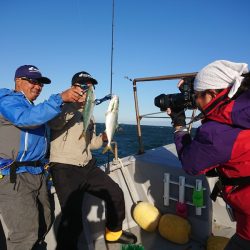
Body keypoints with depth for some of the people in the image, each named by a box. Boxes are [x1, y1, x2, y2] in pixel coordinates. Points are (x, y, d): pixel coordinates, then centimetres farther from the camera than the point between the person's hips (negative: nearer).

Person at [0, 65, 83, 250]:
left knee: (45, 222, 15)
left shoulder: (33, 107, 20)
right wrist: (60, 98, -35)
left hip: (37, 173, 9)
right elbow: (26, 118, -30)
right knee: (26, 233, -7)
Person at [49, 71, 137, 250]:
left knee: (116, 193, 13)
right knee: (73, 220, -9)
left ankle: (113, 233, 36)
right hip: (65, 169, -7)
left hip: (88, 166, 8)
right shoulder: (64, 108, -7)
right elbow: (54, 123, -31)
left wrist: (103, 138, 3)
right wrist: (76, 103, -39)